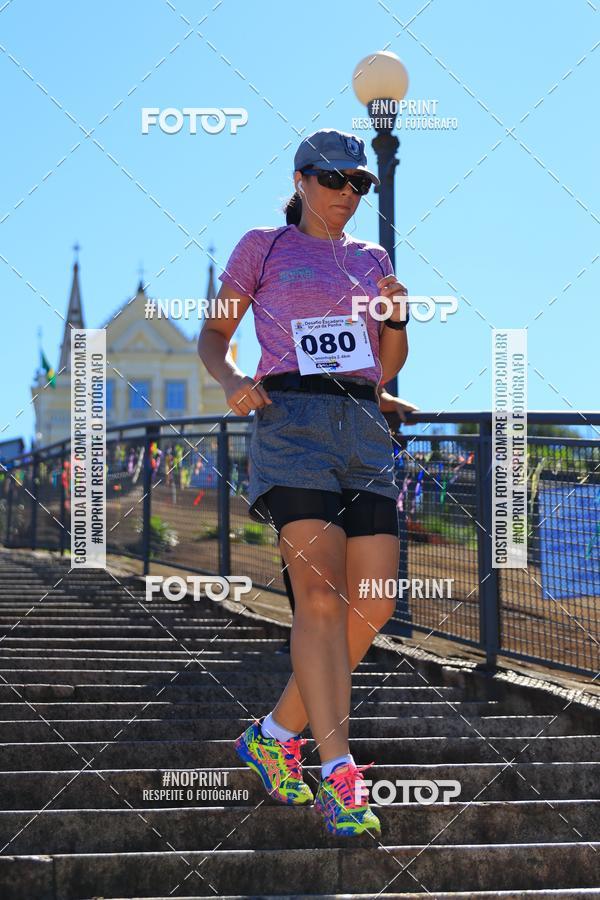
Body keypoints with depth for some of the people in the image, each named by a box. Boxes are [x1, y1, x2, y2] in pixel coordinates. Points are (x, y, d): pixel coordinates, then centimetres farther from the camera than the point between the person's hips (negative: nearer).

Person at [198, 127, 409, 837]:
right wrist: (232, 379, -9)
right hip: (290, 419, -5)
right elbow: (213, 335, 12)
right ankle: (339, 777, -21)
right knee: (321, 593, -18)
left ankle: (276, 734, 14)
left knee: (373, 603, -3)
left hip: (363, 426, 5)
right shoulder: (262, 246, 10)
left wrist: (393, 318, 2)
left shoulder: (371, 259, 21)